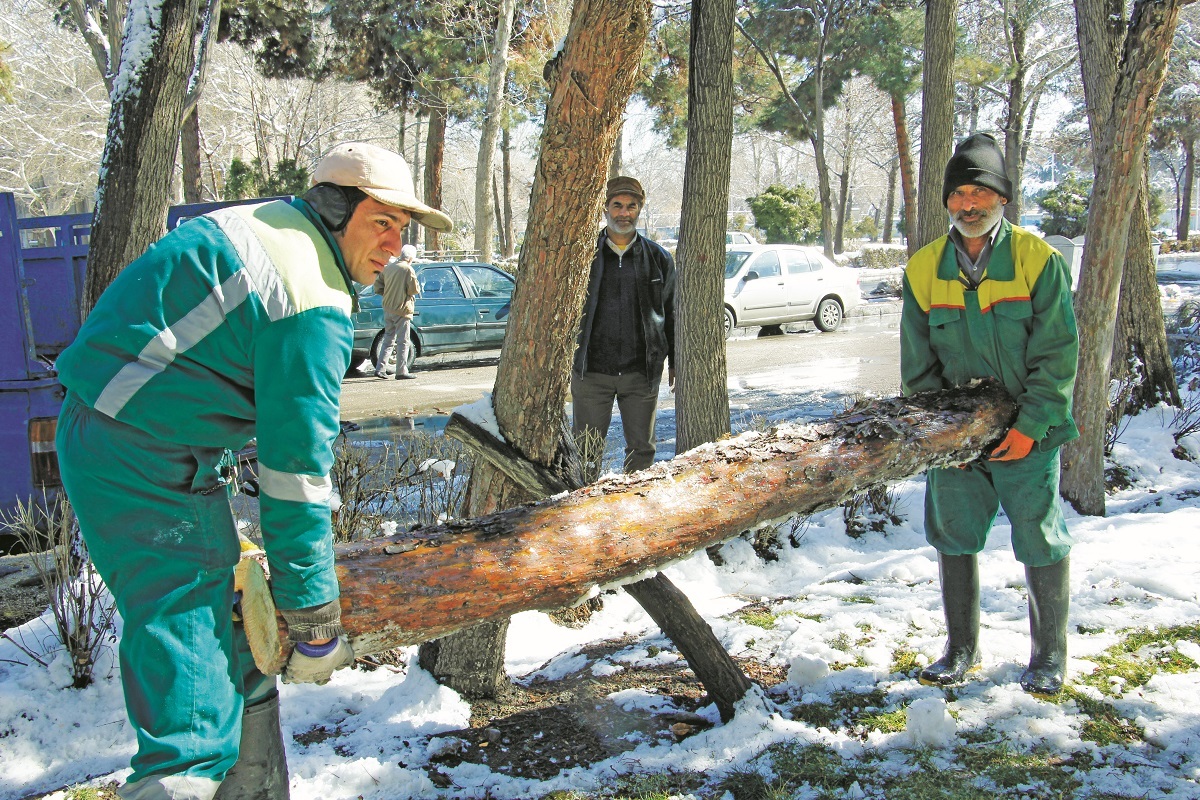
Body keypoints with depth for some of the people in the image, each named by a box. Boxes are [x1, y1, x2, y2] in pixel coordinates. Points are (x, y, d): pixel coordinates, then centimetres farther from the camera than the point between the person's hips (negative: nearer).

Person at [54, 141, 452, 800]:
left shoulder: (265, 221, 14)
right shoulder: (317, 309, -17)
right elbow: (297, 466, -17)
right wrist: (311, 615, -10)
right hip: (148, 466, -10)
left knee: (240, 646, 19)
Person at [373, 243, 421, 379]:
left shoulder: (388, 267, 7)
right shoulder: (408, 270, -13)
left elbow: (377, 284, 11)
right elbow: (414, 290, -16)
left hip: (388, 308, 7)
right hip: (401, 309, -6)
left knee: (388, 339, 15)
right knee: (403, 342, 1)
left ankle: (380, 369, 10)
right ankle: (401, 371, 2)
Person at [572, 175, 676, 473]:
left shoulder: (658, 258, 7)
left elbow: (672, 313, 13)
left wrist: (676, 362, 12)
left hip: (641, 373, 1)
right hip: (591, 373, -1)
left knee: (642, 449, 9)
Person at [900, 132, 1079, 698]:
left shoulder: (1038, 260, -7)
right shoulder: (923, 269, 1)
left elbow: (1058, 356, -8)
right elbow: (918, 366, 5)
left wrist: (1030, 427, -14)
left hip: (1028, 432, -3)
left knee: (1041, 539, 2)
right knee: (953, 535, 9)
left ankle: (1049, 656, 20)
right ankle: (962, 650, 25)